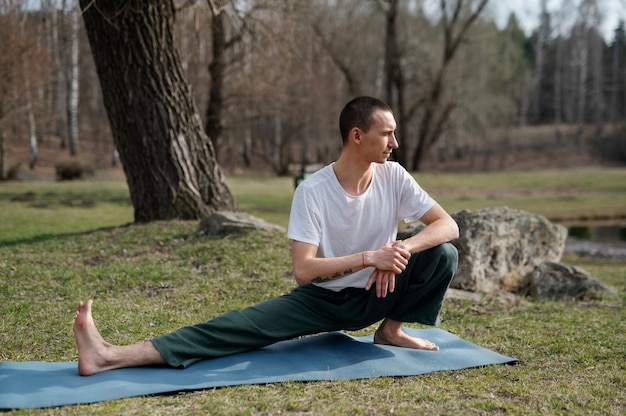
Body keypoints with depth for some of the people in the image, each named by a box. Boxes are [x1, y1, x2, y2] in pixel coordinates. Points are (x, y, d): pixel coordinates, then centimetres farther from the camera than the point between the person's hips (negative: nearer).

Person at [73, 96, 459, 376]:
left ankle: (392, 329, -1)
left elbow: (448, 225, -12)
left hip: (375, 294, 3)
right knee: (247, 324, -26)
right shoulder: (313, 191, -19)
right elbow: (303, 270, -24)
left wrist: (402, 248, -30)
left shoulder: (394, 177, -11)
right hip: (324, 298, -3)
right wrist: (368, 258, -35)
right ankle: (113, 356, -38)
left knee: (443, 254, -21)